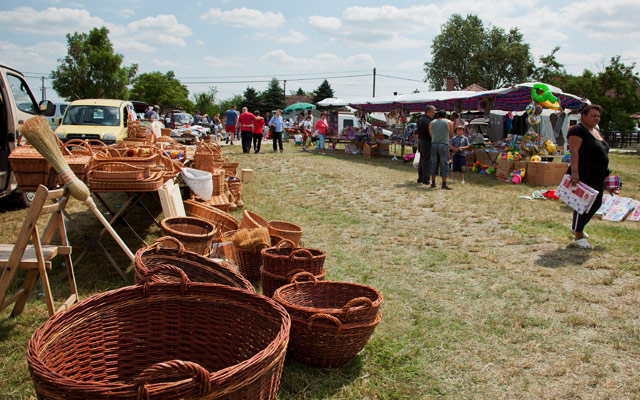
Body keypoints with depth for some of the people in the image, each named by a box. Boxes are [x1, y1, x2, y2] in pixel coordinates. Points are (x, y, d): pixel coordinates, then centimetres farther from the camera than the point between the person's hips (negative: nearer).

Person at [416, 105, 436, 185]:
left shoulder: (420, 119, 14)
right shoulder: (427, 121, -16)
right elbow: (430, 133, -21)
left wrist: (418, 143, 22)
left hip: (421, 141, 10)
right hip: (427, 142, -10)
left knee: (422, 160, 14)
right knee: (427, 161, -5)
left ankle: (420, 178, 18)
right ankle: (425, 179, -3)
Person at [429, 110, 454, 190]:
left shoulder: (431, 123, 10)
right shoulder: (449, 122, 2)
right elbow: (451, 135, 11)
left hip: (434, 145, 3)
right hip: (444, 145, -3)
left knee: (434, 164, 10)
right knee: (444, 164, -1)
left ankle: (433, 183, 11)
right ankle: (444, 184, -3)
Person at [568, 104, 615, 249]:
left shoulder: (597, 131, 17)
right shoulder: (578, 130, -11)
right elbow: (574, 152, -20)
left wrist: (604, 173, 24)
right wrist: (574, 171, -29)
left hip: (597, 177, 10)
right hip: (583, 175, -9)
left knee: (596, 203, 16)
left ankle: (576, 226, 34)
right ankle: (578, 236, 6)